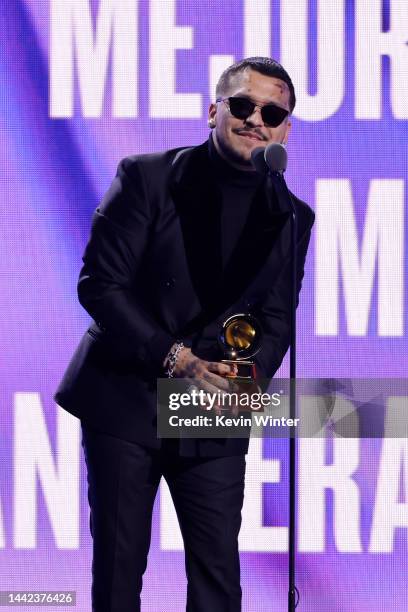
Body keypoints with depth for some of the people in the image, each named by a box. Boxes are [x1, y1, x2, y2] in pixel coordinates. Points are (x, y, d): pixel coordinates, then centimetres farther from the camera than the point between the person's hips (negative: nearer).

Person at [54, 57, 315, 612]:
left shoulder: (291, 218, 6)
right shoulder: (147, 177, -5)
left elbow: (276, 319, 7)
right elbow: (99, 284, -9)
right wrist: (176, 359, -18)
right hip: (125, 402, -3)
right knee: (118, 565, 3)